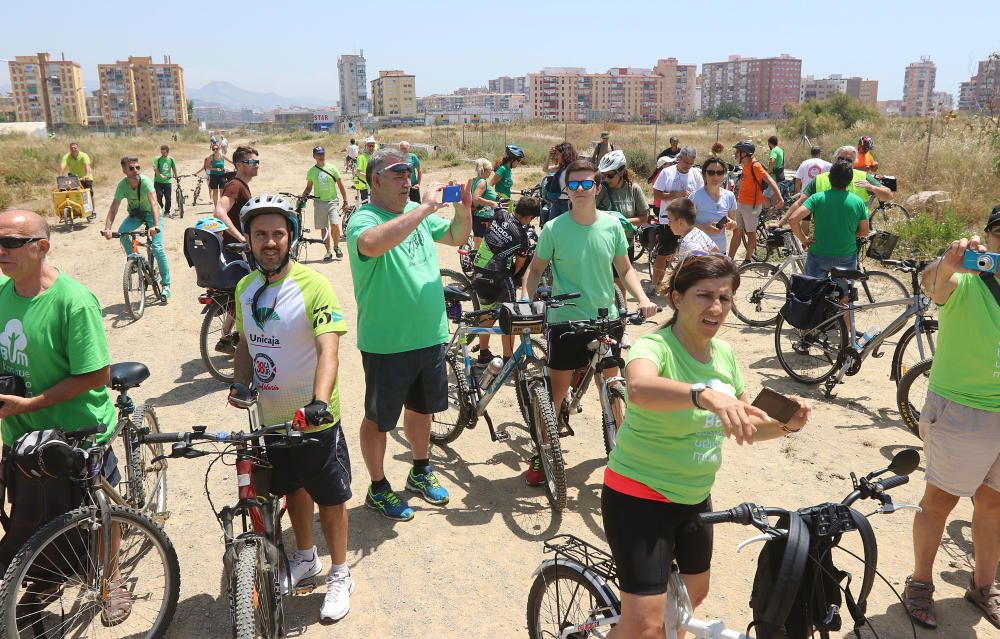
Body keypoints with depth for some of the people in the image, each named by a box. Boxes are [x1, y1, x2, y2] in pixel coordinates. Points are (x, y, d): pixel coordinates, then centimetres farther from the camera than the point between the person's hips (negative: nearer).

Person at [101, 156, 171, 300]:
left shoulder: (145, 181, -29)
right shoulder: (123, 184, -20)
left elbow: (154, 203, -41)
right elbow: (114, 207, -23)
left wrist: (155, 226, -55)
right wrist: (107, 228, -37)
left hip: (150, 213, -3)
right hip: (135, 213, 3)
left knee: (157, 248, -16)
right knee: (122, 233, -26)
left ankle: (166, 284, -5)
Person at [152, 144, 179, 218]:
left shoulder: (171, 159, 5)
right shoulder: (157, 159, -3)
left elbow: (174, 168, 14)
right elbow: (155, 169, -13)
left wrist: (176, 176, 4)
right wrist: (161, 175, -26)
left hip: (167, 181, 2)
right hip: (158, 181, -2)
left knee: (168, 197, 0)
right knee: (159, 195, -12)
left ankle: (167, 212, 13)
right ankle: (160, 207, 15)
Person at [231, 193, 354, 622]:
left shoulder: (312, 286, -19)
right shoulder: (245, 287, 2)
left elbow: (328, 350, -29)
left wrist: (319, 401, -43)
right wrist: (241, 385, -4)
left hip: (314, 420, -6)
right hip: (271, 418, 6)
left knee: (330, 497, 9)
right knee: (292, 488, 23)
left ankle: (340, 574, 29)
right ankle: (305, 557, 46)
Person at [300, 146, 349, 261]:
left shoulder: (332, 168, -1)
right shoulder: (311, 171, 4)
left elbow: (341, 186, 2)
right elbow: (308, 187, 15)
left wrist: (345, 202, 0)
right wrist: (302, 198, -2)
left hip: (332, 201, -2)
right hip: (319, 203, 2)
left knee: (335, 226, -17)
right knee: (324, 229, 6)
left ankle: (336, 246, 7)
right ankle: (328, 252, 16)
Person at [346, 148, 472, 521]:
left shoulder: (417, 213, 6)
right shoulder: (364, 219, -16)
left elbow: (457, 237, 17)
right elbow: (374, 243, -40)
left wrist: (464, 208, -4)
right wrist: (424, 209, -34)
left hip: (430, 336, 7)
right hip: (386, 345, -7)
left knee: (421, 408, 23)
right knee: (379, 418, 9)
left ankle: (420, 473, 44)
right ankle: (378, 489, 28)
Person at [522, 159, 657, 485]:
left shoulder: (612, 225, -2)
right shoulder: (553, 229, -10)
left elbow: (625, 268, 8)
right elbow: (535, 269, 1)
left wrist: (642, 298, -7)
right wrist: (526, 299, -15)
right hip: (565, 321, -3)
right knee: (556, 391, 2)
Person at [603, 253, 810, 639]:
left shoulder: (724, 353, 0)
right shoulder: (654, 346, -23)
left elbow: (746, 426, 8)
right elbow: (639, 388, -48)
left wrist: (787, 424, -11)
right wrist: (706, 395, -63)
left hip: (694, 496, 8)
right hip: (639, 498, -8)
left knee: (693, 594, 26)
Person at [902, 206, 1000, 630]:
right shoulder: (966, 281, -13)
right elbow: (934, 284, -36)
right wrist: (947, 265, -57)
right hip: (960, 409, -5)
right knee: (940, 500, 5)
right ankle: (920, 583, 23)